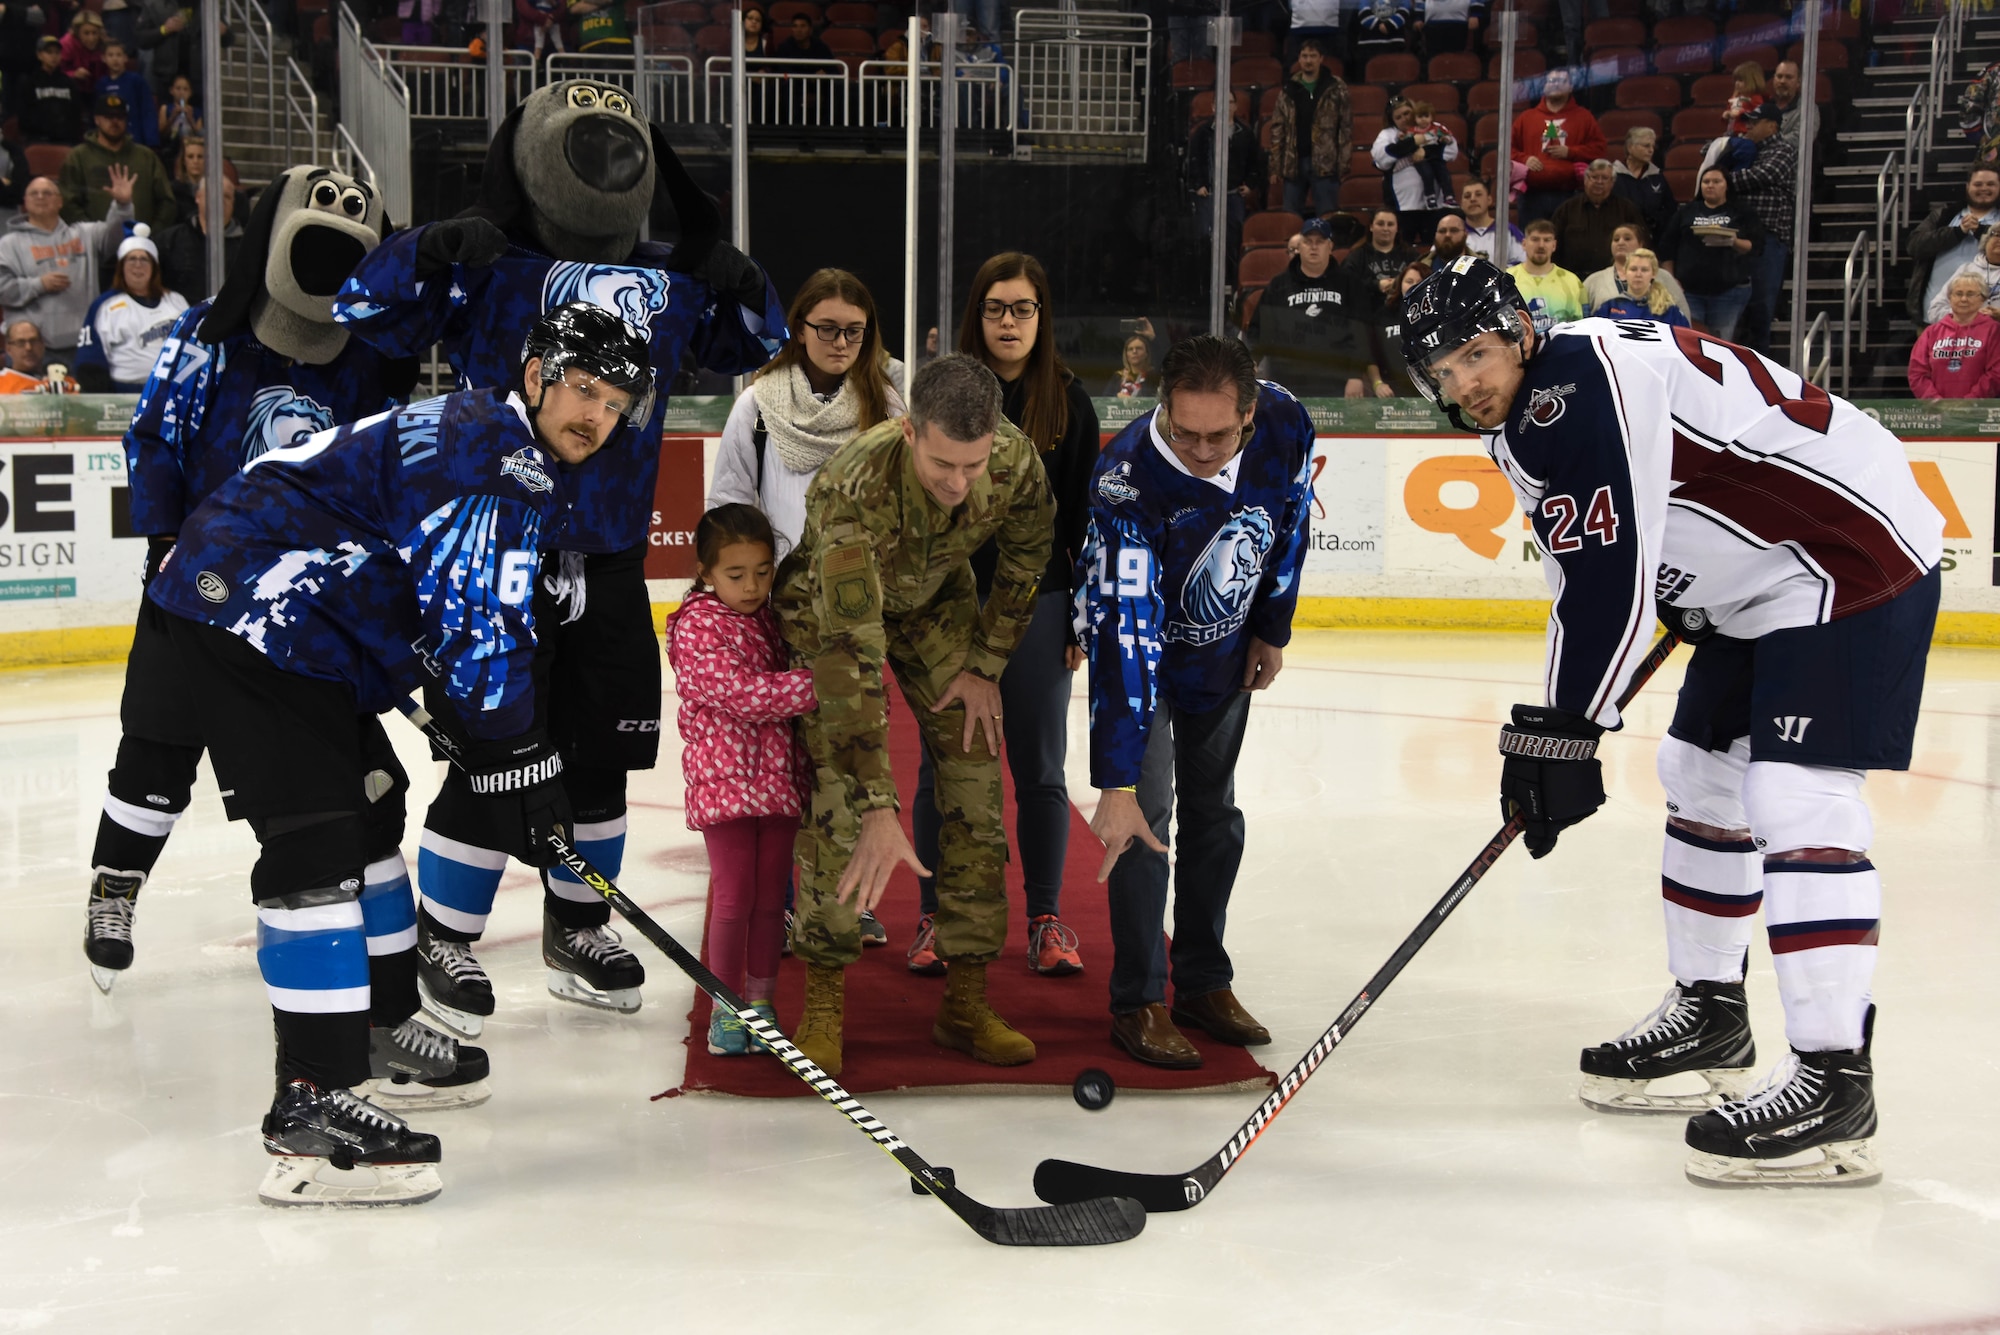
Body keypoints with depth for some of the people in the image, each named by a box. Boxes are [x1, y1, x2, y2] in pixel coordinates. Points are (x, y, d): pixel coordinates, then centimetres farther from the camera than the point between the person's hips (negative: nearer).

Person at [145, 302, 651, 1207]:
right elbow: (478, 625, -21)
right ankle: (309, 1107, -21)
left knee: (369, 802, 21)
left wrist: (519, 746, 27)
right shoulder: (496, 451, -15)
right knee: (315, 840, -18)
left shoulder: (512, 461, 19)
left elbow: (490, 616, 27)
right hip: (250, 613, -12)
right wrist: (515, 761, -16)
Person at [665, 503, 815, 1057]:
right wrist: (820, 683, -26)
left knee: (771, 897, 9)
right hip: (725, 778, -5)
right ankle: (726, 1007, 13)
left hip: (780, 776, 5)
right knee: (733, 898, -1)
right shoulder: (697, 628, -11)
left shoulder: (774, 620, 10)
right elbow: (741, 693, -22)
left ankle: (761, 1004, 20)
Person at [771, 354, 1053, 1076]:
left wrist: (985, 665, -5)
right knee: (836, 792, -16)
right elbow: (852, 653, -46)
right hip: (832, 602, -4)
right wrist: (879, 811, -49)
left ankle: (966, 1000, 6)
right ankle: (823, 1002, -2)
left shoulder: (1016, 460, -30)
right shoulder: (855, 488, -43)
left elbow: (1027, 555, -5)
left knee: (976, 783, -4)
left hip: (937, 597, 4)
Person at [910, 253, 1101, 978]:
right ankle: (935, 916, 19)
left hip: (1038, 604, 1)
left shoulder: (1068, 400, 2)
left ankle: (1046, 918, 20)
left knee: (1039, 768, 7)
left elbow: (1084, 514, 4)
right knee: (943, 768, 6)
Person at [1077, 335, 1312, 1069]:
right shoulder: (1128, 478, -39)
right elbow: (1123, 638, -43)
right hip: (1141, 640, -4)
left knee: (1214, 811, 12)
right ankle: (1139, 1002, 3)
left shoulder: (1286, 426, -26)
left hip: (1224, 651, 5)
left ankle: (1204, 984, 25)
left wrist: (1272, 630, 5)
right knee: (1145, 810, -10)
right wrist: (1115, 783, -45)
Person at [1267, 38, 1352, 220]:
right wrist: (1275, 167, 3)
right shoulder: (1289, 89, 10)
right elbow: (1277, 129, 9)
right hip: (1294, 163, 3)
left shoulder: (1336, 88, 1)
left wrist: (1344, 162, -9)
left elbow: (1346, 127, -1)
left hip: (1325, 163, -3)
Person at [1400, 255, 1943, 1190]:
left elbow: (1606, 577, -28)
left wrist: (1559, 731, -26)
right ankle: (1710, 1018, 29)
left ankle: (1833, 1083, -16)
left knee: (1794, 801, -18)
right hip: (1758, 584, 11)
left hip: (1853, 555, -11)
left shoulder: (1583, 383, -23)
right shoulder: (1525, 416, 9)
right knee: (1702, 778, 16)